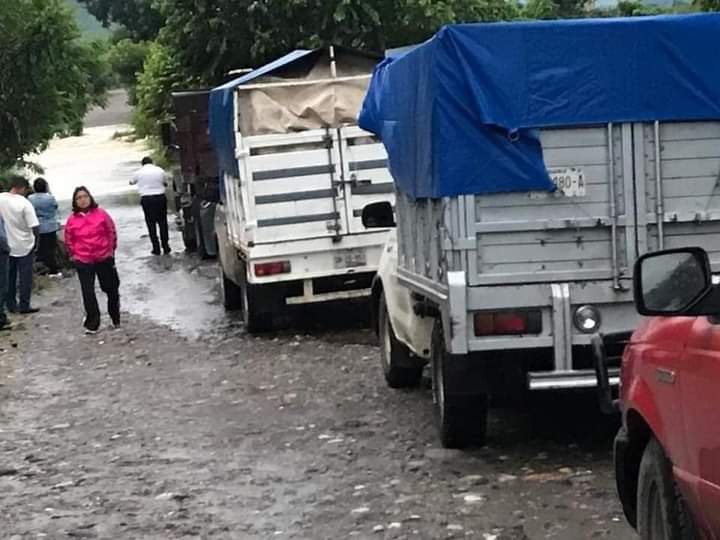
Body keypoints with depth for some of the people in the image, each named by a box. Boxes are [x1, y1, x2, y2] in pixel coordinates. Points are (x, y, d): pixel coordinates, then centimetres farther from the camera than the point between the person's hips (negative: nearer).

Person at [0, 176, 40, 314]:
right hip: (24, 246, -4)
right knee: (25, 277, 6)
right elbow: (35, 227, -20)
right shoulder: (24, 203, -19)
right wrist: (36, 241, -2)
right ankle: (24, 305, 8)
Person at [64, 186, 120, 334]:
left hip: (104, 258, 0)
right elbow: (68, 240, 8)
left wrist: (111, 249, 5)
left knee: (110, 288, 13)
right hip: (83, 261, 0)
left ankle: (115, 317, 32)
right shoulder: (72, 219, -3)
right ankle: (92, 323, 4)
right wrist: (73, 254, 7)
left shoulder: (101, 214, -5)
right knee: (88, 293, -3)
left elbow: (112, 232, 3)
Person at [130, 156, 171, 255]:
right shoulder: (160, 170, 3)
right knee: (162, 223, 9)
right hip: (160, 198, 1)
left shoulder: (139, 172, -1)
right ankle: (166, 247, 10)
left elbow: (131, 182, 17)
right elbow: (166, 184, 17)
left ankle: (156, 248, 5)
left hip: (146, 200, -1)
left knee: (151, 224, 6)